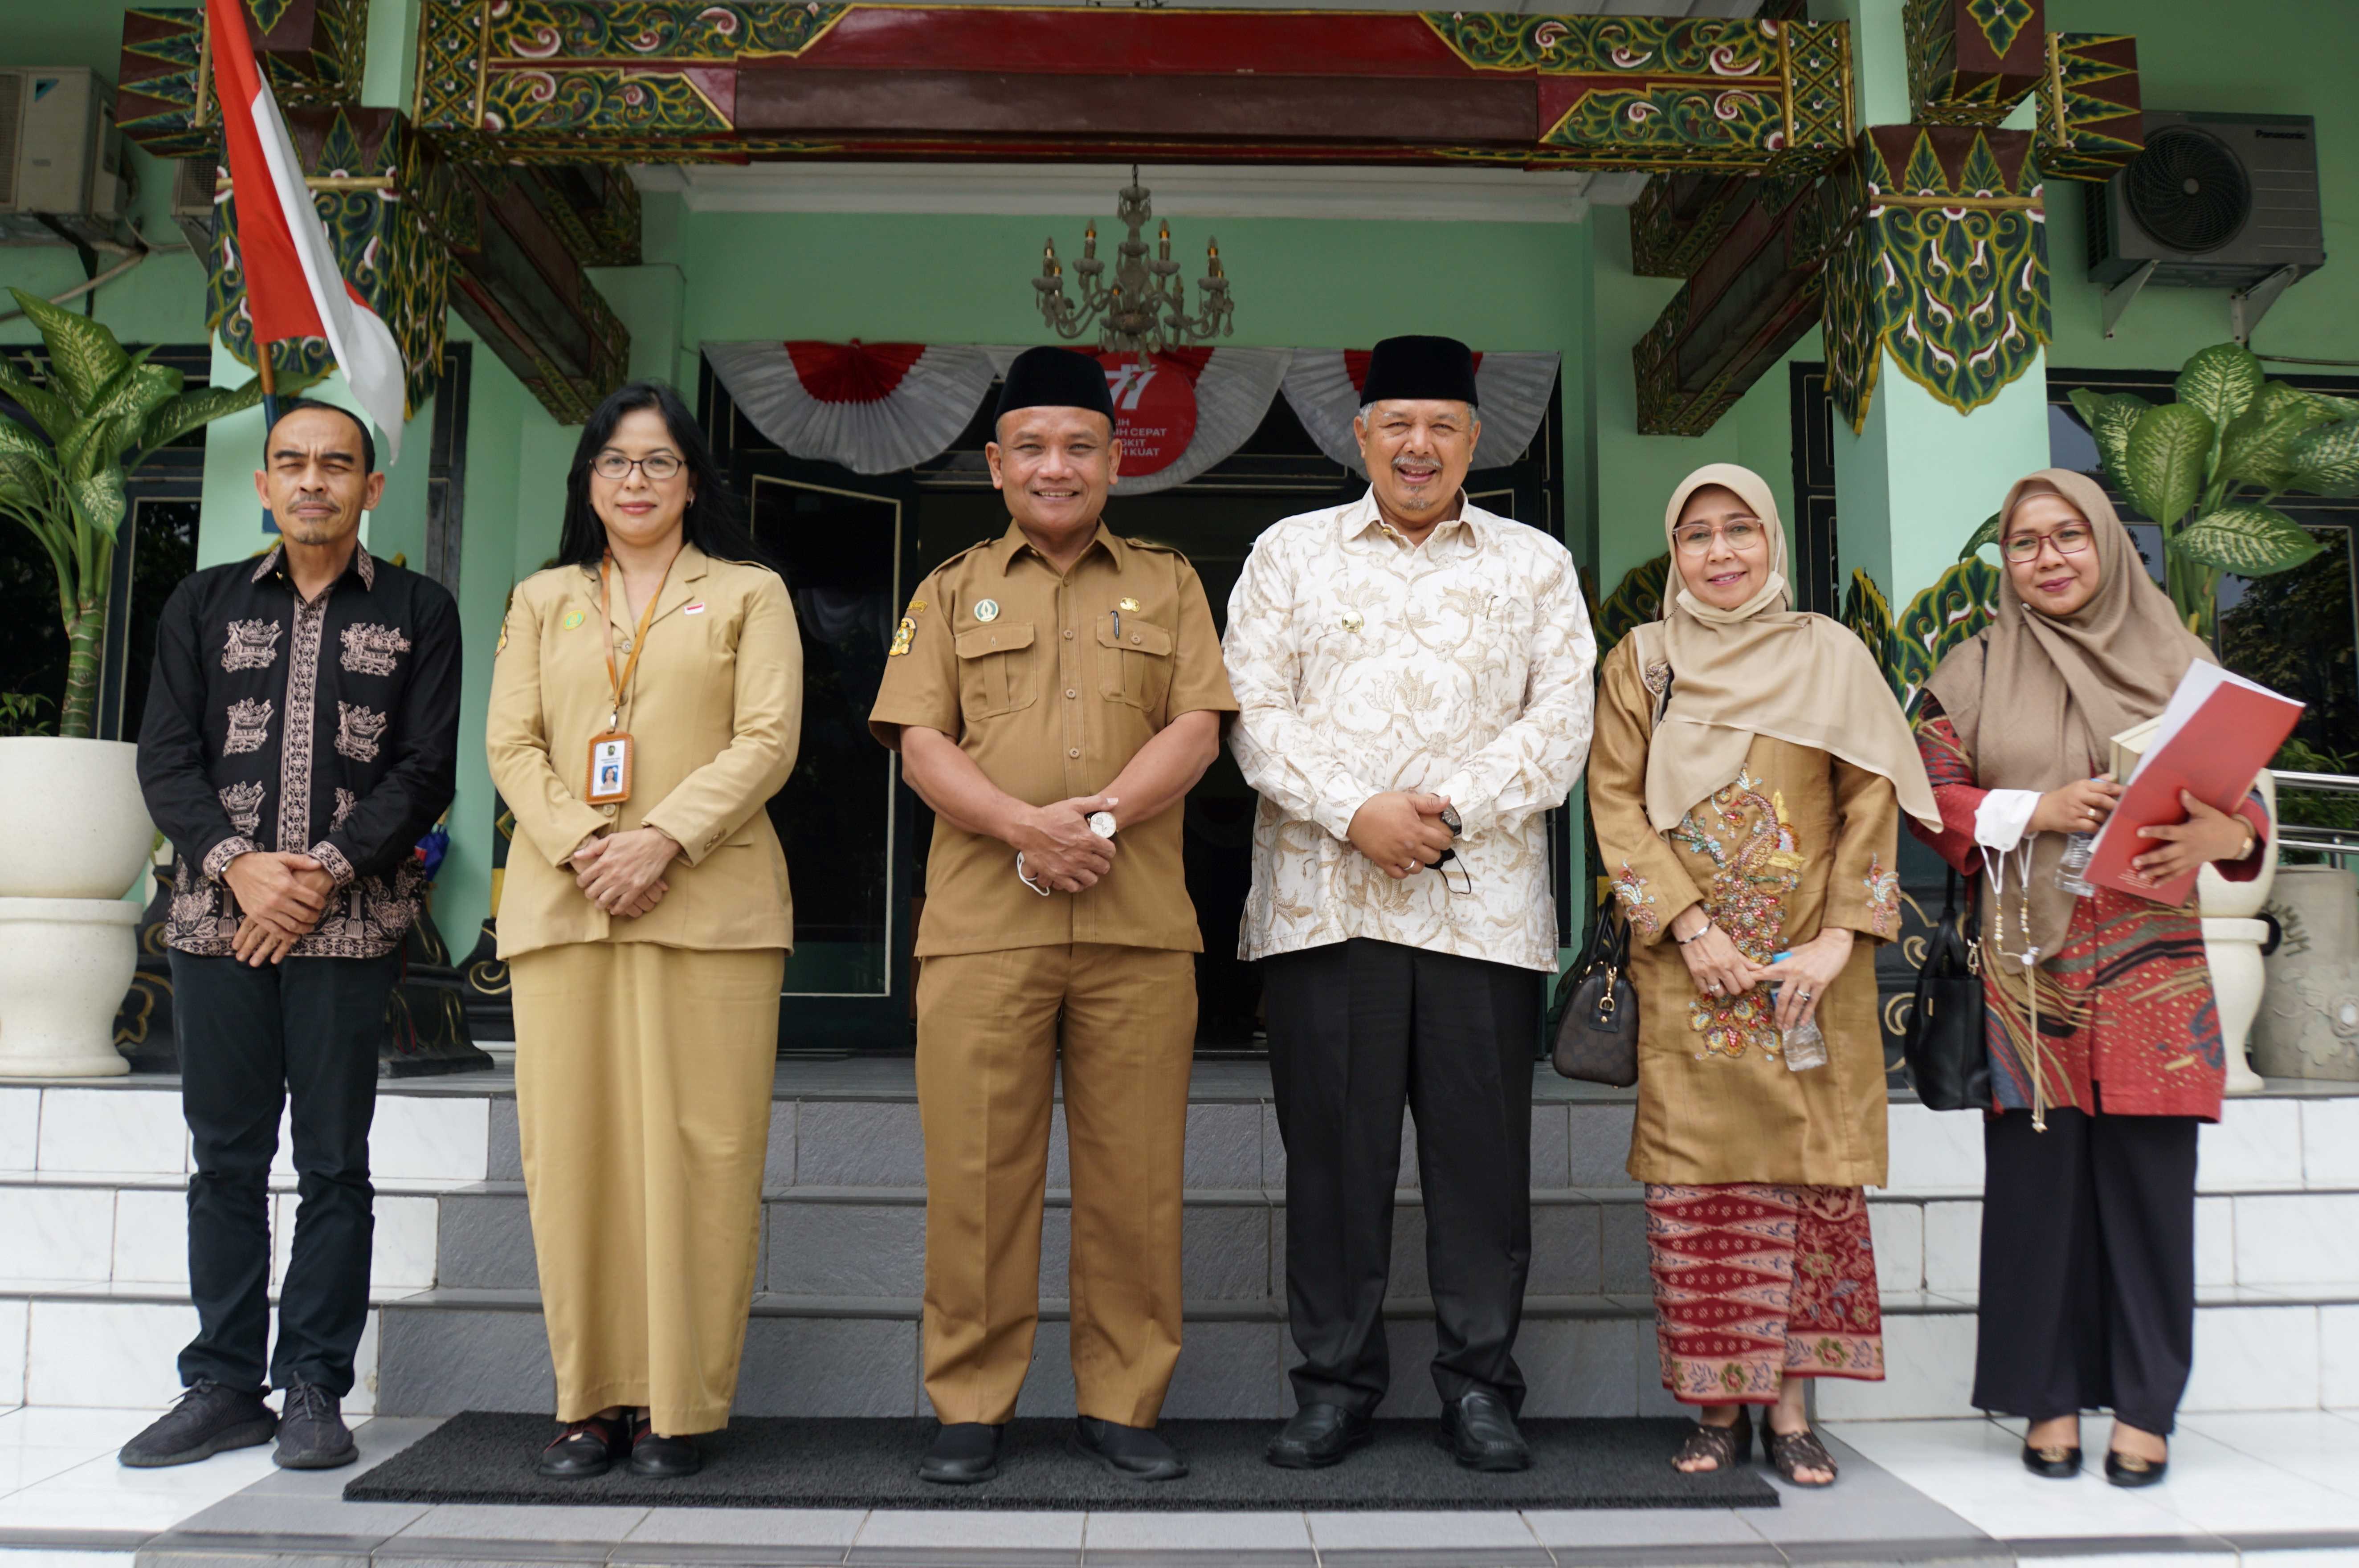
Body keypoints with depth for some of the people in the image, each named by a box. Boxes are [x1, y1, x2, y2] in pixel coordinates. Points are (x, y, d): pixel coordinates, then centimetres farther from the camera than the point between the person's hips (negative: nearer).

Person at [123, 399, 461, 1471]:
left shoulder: (418, 614, 7)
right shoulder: (204, 606, 14)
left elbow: (426, 771, -1)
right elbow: (166, 760, 6)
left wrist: (328, 870, -12)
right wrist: (239, 863, -10)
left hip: (349, 927, -2)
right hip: (218, 917, 2)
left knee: (334, 1162, 1)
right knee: (226, 1158, 7)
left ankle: (314, 1390, 11)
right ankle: (224, 1386, 17)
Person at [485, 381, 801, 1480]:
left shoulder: (749, 594, 12)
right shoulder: (543, 601, 21)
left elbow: (766, 741, 0)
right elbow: (511, 746, 10)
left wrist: (661, 841, -12)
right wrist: (581, 846, -8)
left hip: (709, 905, -2)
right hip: (563, 903, 3)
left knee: (695, 1151, -4)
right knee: (572, 1146, 1)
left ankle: (679, 1405, 4)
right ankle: (592, 1398, 10)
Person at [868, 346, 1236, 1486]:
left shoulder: (1168, 583, 16)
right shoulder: (952, 590, 16)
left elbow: (1195, 731, 4)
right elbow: (920, 742, 4)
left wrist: (1102, 817, -13)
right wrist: (1028, 825, -13)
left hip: (1140, 924, 0)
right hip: (980, 921, 0)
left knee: (1134, 1175, 3)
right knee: (976, 1173, 1)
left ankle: (1121, 1405, 16)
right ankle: (971, 1409, 15)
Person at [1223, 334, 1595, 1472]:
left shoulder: (1535, 565, 14)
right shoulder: (1290, 553, 13)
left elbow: (1561, 721, 4)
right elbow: (1255, 709, 3)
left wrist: (1454, 810, -10)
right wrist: (1354, 812, -11)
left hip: (1484, 901, 1)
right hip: (1322, 900, 0)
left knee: (1482, 1146, 3)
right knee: (1332, 1144, 4)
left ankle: (1480, 1386, 17)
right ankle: (1336, 1382, 18)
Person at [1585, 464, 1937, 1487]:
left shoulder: (1830, 655, 9)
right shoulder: (1640, 661, 9)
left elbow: (1871, 804, 4)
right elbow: (1615, 803, 1)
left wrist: (1839, 938, -7)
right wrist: (1690, 926, -9)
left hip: (1811, 970, 1)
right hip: (1688, 970, 0)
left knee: (1809, 1171, 0)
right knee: (1696, 1182, -2)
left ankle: (1789, 1406, 9)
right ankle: (1718, 1405, 8)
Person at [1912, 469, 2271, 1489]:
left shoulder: (2178, 662, 11)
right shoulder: (1973, 670, 10)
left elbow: (2244, 797, 9)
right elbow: (1933, 798, 3)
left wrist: (2220, 835, -14)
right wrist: (2039, 810, -12)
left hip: (2153, 960, 1)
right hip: (2028, 958, 0)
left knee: (2149, 1175, 0)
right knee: (2037, 1176, 0)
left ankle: (2143, 1405, 12)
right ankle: (2050, 1399, 12)